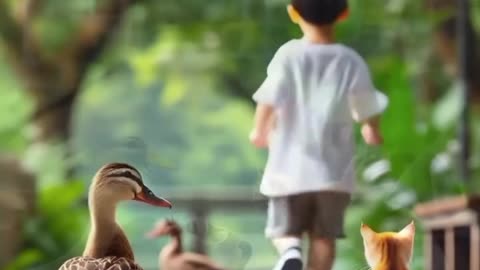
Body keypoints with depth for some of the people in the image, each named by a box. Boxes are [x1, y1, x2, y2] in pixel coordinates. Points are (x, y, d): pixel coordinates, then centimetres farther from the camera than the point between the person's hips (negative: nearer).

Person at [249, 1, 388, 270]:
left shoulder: (289, 55, -6)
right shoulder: (351, 61, -2)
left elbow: (270, 99, -13)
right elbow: (368, 109, 3)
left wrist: (259, 131, 5)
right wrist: (373, 131, 25)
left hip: (291, 166, -1)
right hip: (334, 169, 1)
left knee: (285, 230, 11)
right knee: (324, 236, 10)